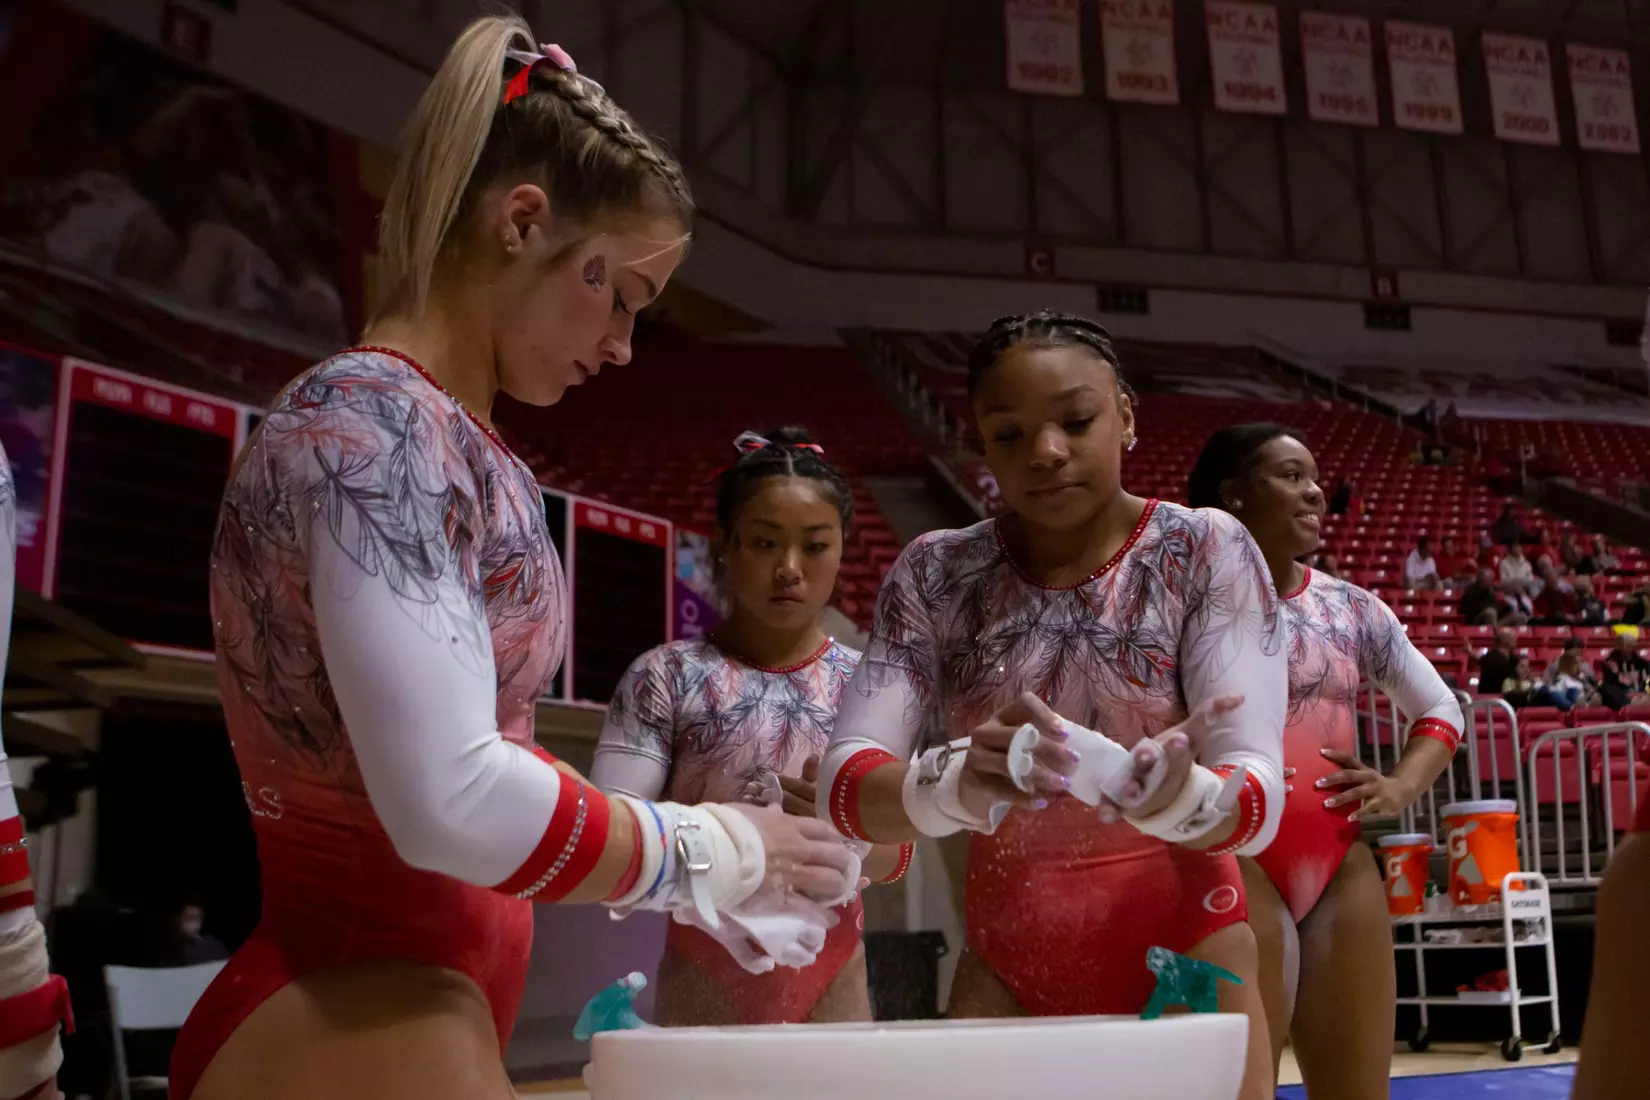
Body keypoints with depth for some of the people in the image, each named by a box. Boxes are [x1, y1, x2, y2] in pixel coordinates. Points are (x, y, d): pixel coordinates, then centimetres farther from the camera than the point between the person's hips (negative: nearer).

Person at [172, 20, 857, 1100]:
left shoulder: (463, 449, 12)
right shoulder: (369, 418, -16)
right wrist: (719, 851, -12)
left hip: (420, 1013, 9)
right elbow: (451, 800, -26)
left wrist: (705, 884, 9)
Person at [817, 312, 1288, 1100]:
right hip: (1004, 968, 2)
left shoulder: (1207, 551, -10)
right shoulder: (935, 575, -5)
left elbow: (1257, 793, -19)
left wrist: (1175, 794, -42)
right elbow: (844, 783, -16)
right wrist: (957, 783, -38)